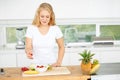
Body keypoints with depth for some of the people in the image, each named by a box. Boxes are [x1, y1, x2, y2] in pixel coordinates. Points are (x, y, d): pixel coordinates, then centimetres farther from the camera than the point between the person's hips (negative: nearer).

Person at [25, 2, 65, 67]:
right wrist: (28, 52, -26)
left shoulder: (55, 29, -1)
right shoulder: (31, 29, -3)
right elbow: (28, 47, -5)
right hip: (36, 65, -1)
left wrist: (59, 62, 0)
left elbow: (61, 47, 10)